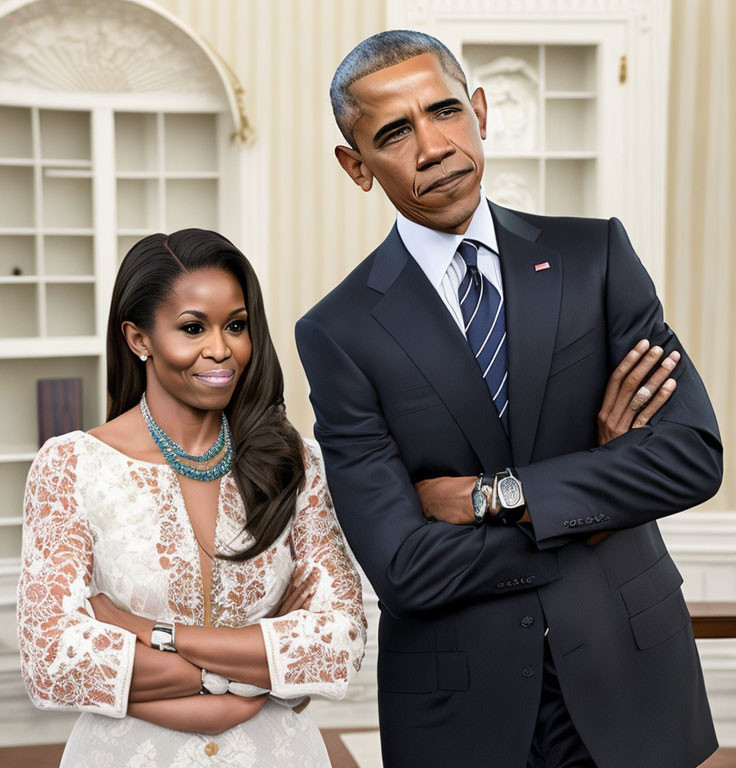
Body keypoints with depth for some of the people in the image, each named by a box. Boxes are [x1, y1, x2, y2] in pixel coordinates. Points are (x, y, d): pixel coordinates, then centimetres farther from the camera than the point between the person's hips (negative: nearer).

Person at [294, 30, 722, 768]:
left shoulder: (594, 255, -2)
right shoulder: (340, 332, -9)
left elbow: (694, 454, -11)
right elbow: (405, 567, -15)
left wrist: (496, 496, -15)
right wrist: (593, 510, -12)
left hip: (627, 675, 2)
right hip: (459, 707, -2)